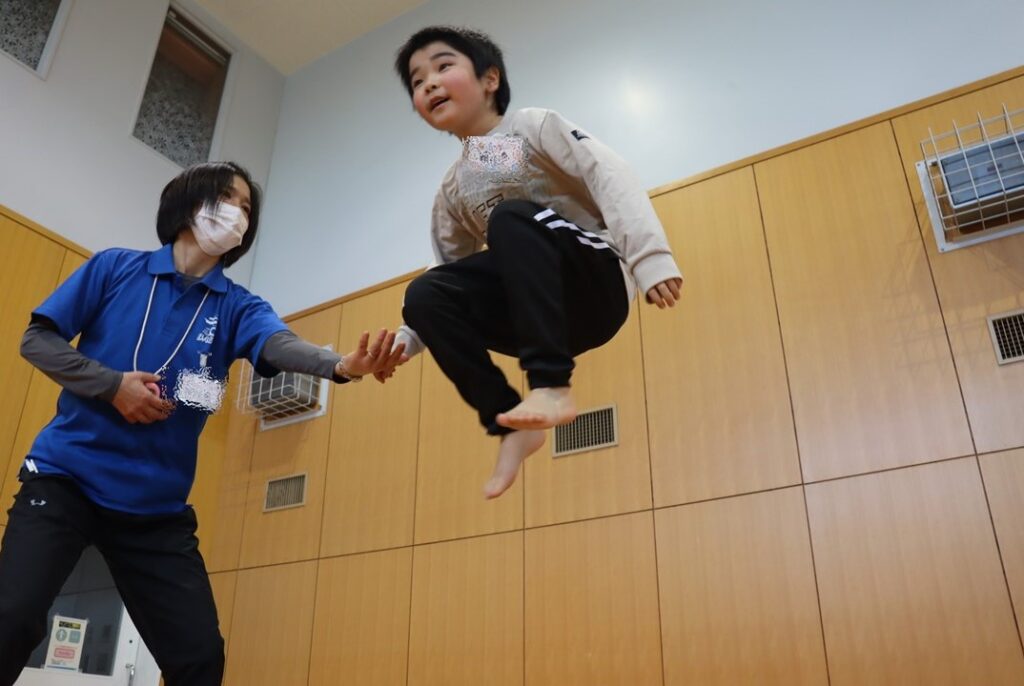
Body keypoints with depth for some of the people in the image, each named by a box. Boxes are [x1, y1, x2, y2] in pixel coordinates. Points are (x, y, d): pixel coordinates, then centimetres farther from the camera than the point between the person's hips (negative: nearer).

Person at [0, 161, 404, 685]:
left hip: (157, 505, 2)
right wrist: (111, 385, -13)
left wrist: (342, 364, -39)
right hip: (65, 476, -1)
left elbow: (281, 345, -18)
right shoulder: (115, 267, 3)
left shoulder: (237, 307, 4)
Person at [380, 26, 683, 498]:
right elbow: (453, 278, 18)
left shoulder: (533, 127, 1)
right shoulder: (452, 191, 15)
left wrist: (650, 256, -28)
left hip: (599, 281, -4)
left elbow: (610, 176, -13)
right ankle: (509, 423, -15)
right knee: (425, 297, -16)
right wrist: (405, 340, 5)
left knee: (511, 218, -30)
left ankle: (551, 387, -35)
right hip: (545, 309, 5)